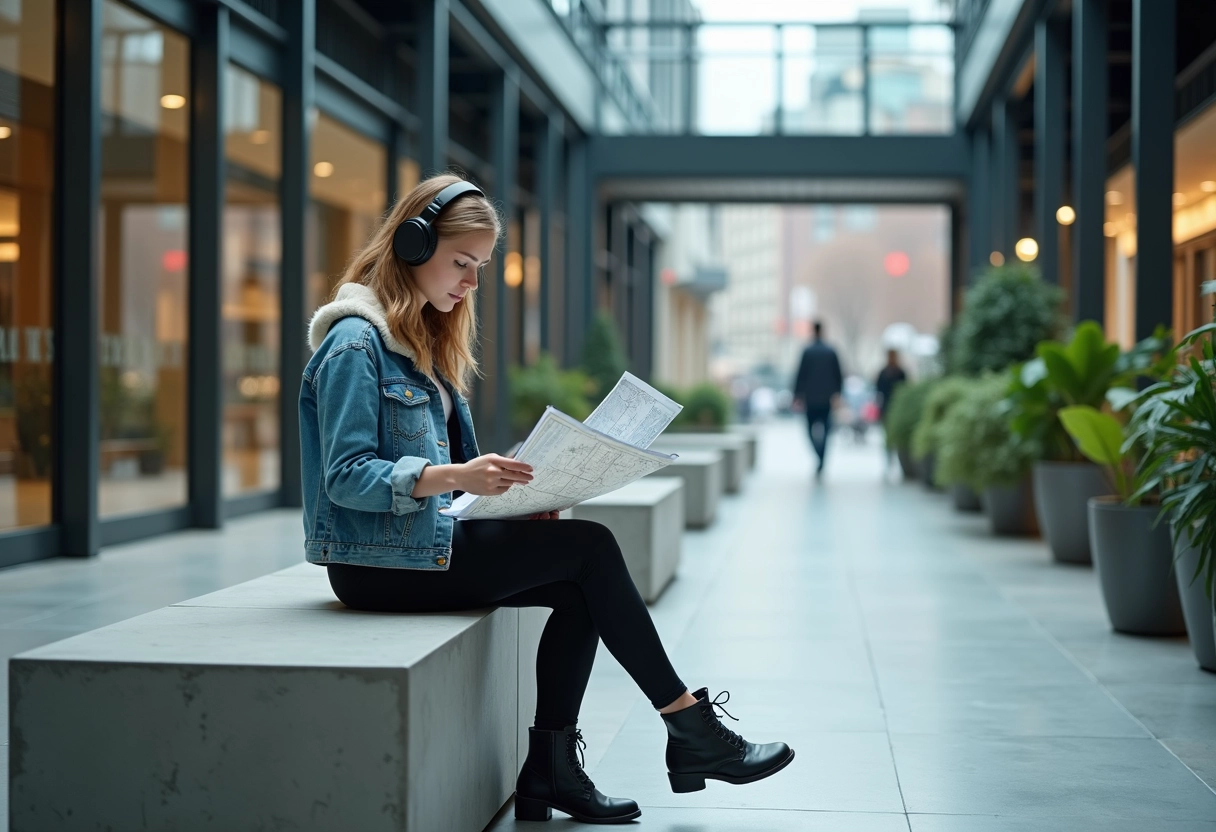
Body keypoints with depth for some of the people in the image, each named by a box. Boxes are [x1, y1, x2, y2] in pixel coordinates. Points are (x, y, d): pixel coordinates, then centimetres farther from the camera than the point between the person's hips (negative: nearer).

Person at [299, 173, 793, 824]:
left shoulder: (422, 341, 16)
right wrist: (453, 477, -33)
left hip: (421, 542, 9)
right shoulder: (355, 341, -13)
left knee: (580, 589, -7)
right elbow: (348, 477, -21)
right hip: (376, 563, -9)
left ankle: (549, 769, -6)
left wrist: (512, 489, -3)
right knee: (591, 548, -11)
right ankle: (689, 727, -3)